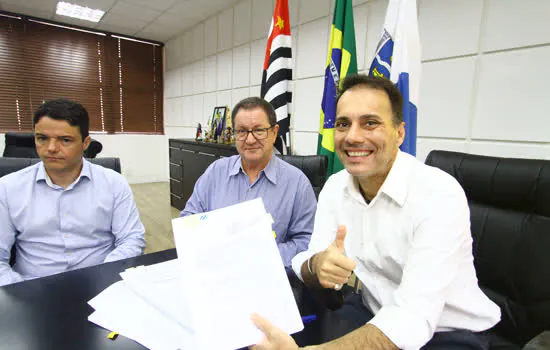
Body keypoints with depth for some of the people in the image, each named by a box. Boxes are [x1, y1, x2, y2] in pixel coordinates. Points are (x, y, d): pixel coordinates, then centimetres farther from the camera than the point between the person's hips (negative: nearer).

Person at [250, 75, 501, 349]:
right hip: (372, 314, 5)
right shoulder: (335, 186, -5)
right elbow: (309, 262, -7)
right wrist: (316, 266, -30)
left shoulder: (439, 195, -23)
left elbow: (413, 319, -30)